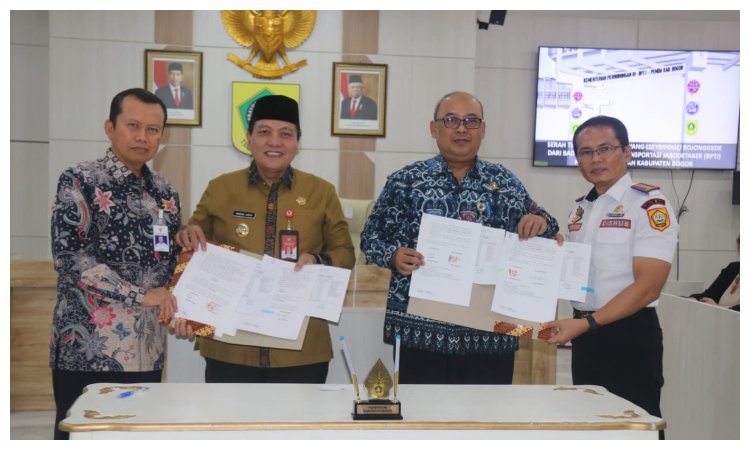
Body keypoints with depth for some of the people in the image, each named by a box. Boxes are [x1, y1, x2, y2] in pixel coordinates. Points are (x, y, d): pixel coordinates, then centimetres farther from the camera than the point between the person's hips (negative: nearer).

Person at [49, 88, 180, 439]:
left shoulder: (166, 194, 13)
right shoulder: (80, 181, -5)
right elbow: (68, 255, -15)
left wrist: (181, 309, 0)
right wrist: (142, 296, -18)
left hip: (147, 351, 6)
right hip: (86, 349, -6)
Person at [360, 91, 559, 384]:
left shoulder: (505, 182, 8)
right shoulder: (406, 181, 3)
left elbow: (532, 234, 15)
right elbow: (371, 235, 5)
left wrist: (541, 223, -7)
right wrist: (393, 256, -15)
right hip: (420, 328, -1)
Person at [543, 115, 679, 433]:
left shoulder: (650, 205, -11)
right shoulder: (579, 210, 11)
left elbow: (647, 287, -18)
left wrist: (587, 323, -23)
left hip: (629, 336, -7)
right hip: (585, 335, 7)